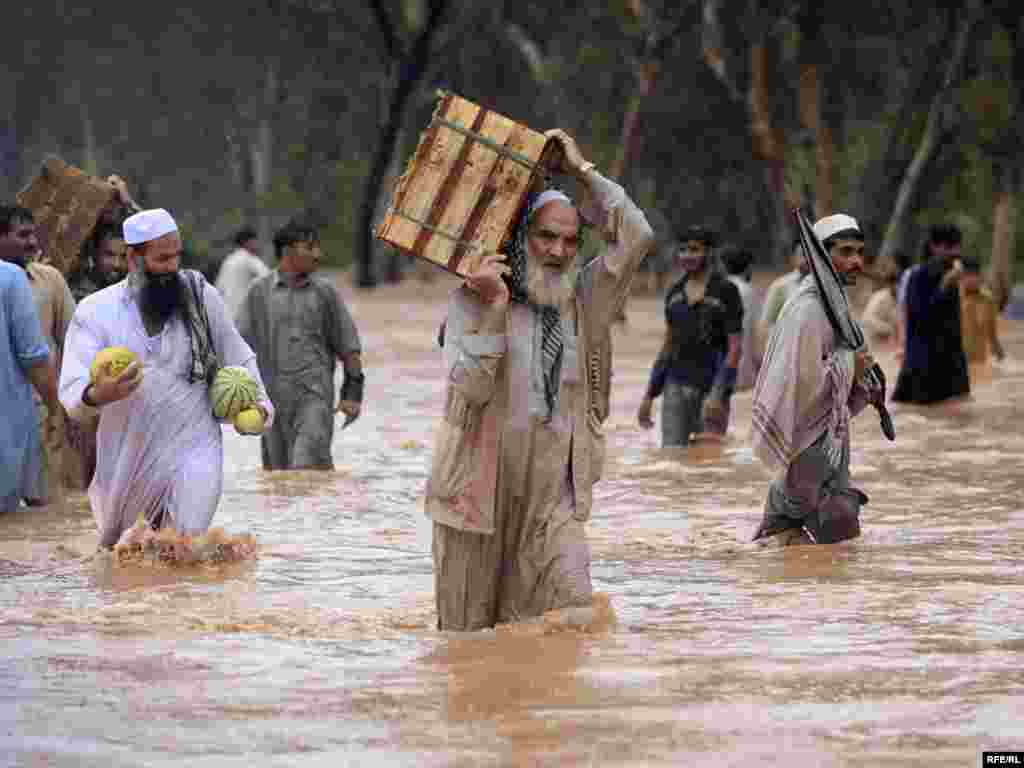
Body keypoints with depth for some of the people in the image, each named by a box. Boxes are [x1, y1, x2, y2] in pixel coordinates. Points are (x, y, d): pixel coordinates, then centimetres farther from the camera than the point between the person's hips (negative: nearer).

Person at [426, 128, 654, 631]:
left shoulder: (581, 300, 9)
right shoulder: (470, 299, -2)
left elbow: (636, 237, -1)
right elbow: (470, 387, -14)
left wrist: (582, 171, -2)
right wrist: (492, 307, -20)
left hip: (553, 495, 2)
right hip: (481, 491, -2)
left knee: (573, 609, -14)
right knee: (468, 628, 6)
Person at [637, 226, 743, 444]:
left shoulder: (726, 291, -9)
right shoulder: (675, 293, 9)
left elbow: (735, 347, -12)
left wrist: (718, 396, -23)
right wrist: (649, 396, 11)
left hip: (712, 387, -5)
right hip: (677, 386, 5)